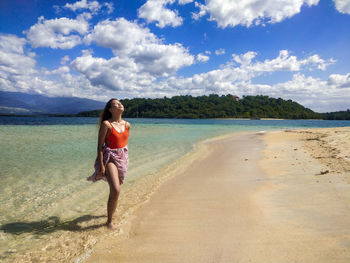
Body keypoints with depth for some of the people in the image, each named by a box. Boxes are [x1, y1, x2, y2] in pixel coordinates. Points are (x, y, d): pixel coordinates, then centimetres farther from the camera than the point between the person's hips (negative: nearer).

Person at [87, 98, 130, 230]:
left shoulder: (127, 125, 5)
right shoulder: (106, 124, -12)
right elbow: (100, 145, -12)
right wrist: (101, 165, -17)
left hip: (122, 158, 6)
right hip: (109, 158, -6)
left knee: (116, 188, 20)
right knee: (116, 190, -17)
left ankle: (110, 211, 47)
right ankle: (109, 221, 3)